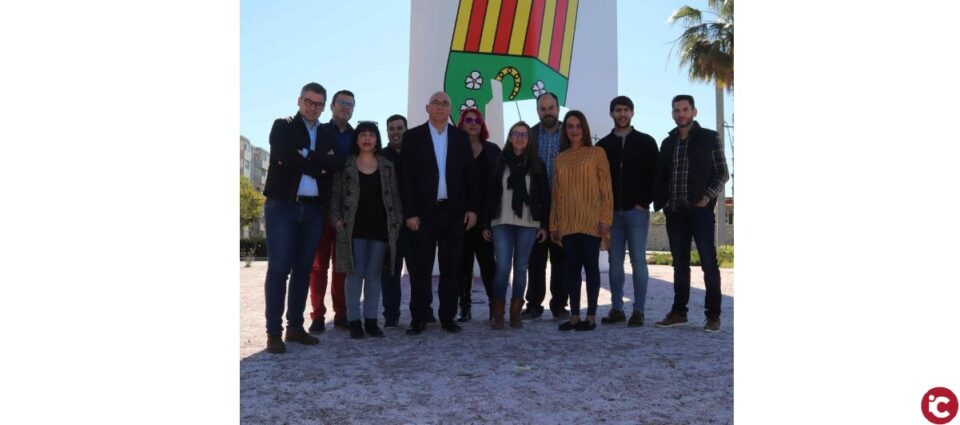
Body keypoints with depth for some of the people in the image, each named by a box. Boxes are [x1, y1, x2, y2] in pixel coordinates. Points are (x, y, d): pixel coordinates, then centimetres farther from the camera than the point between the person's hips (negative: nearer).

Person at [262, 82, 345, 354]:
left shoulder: (328, 134, 14)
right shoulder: (282, 126, 5)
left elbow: (338, 164, -3)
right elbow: (285, 158, -13)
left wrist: (306, 158, -12)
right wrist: (319, 164, -6)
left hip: (313, 209, 4)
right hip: (282, 206, -4)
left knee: (303, 269, 7)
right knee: (278, 269, -5)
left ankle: (295, 326, 16)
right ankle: (274, 332, -1)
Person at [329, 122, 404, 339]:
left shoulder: (387, 166, 10)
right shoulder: (346, 165, 5)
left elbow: (394, 196, 9)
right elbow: (336, 195, 4)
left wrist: (397, 221, 0)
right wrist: (337, 219, -7)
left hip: (380, 228, 2)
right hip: (354, 228, -2)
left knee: (374, 275, 4)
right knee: (355, 274, -1)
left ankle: (371, 319, 10)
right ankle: (353, 320, 4)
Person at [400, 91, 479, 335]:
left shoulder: (461, 137, 9)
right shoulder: (413, 136, 2)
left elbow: (469, 175, 8)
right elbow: (407, 177, -3)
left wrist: (472, 208, 1)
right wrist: (410, 212, -9)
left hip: (454, 212, 2)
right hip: (424, 212, -2)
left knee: (451, 268, 6)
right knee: (421, 269, 2)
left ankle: (448, 317, 15)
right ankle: (419, 319, 9)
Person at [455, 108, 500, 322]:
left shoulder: (492, 150, 10)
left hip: (485, 214, 0)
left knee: (487, 259, -2)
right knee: (463, 261, 4)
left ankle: (494, 304, 5)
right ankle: (464, 306, 11)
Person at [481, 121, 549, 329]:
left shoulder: (537, 164, 7)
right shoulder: (500, 162, 7)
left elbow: (544, 196, 6)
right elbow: (490, 193, 6)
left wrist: (544, 225, 1)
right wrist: (486, 224, 2)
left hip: (528, 224, 1)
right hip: (502, 222, 0)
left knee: (520, 267, 5)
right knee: (502, 267, -7)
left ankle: (515, 313, 13)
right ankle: (498, 314, 2)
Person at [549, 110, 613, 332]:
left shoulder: (597, 153, 2)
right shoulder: (561, 158, 14)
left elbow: (606, 189, -2)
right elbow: (556, 193, 13)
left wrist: (605, 219, -10)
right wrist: (554, 224, 9)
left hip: (590, 221, -4)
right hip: (567, 223, 4)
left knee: (590, 266, -1)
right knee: (571, 267, 4)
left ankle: (591, 316, 7)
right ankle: (574, 316, 12)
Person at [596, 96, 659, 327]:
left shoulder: (646, 142, 5)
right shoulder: (603, 145, 11)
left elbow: (654, 175, 1)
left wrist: (644, 203, -7)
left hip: (637, 212, -2)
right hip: (612, 212, 3)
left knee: (638, 260, -2)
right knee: (615, 262, 5)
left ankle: (638, 310, 4)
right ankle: (617, 308, 12)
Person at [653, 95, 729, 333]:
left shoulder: (709, 138, 4)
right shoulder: (668, 143, 15)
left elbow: (722, 173, 1)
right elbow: (661, 176, 16)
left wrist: (708, 197, -12)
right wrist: (662, 201, 1)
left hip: (700, 210, -4)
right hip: (674, 212, 4)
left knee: (709, 263, -2)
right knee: (680, 264, 9)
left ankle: (713, 315, 5)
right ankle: (678, 312, 15)